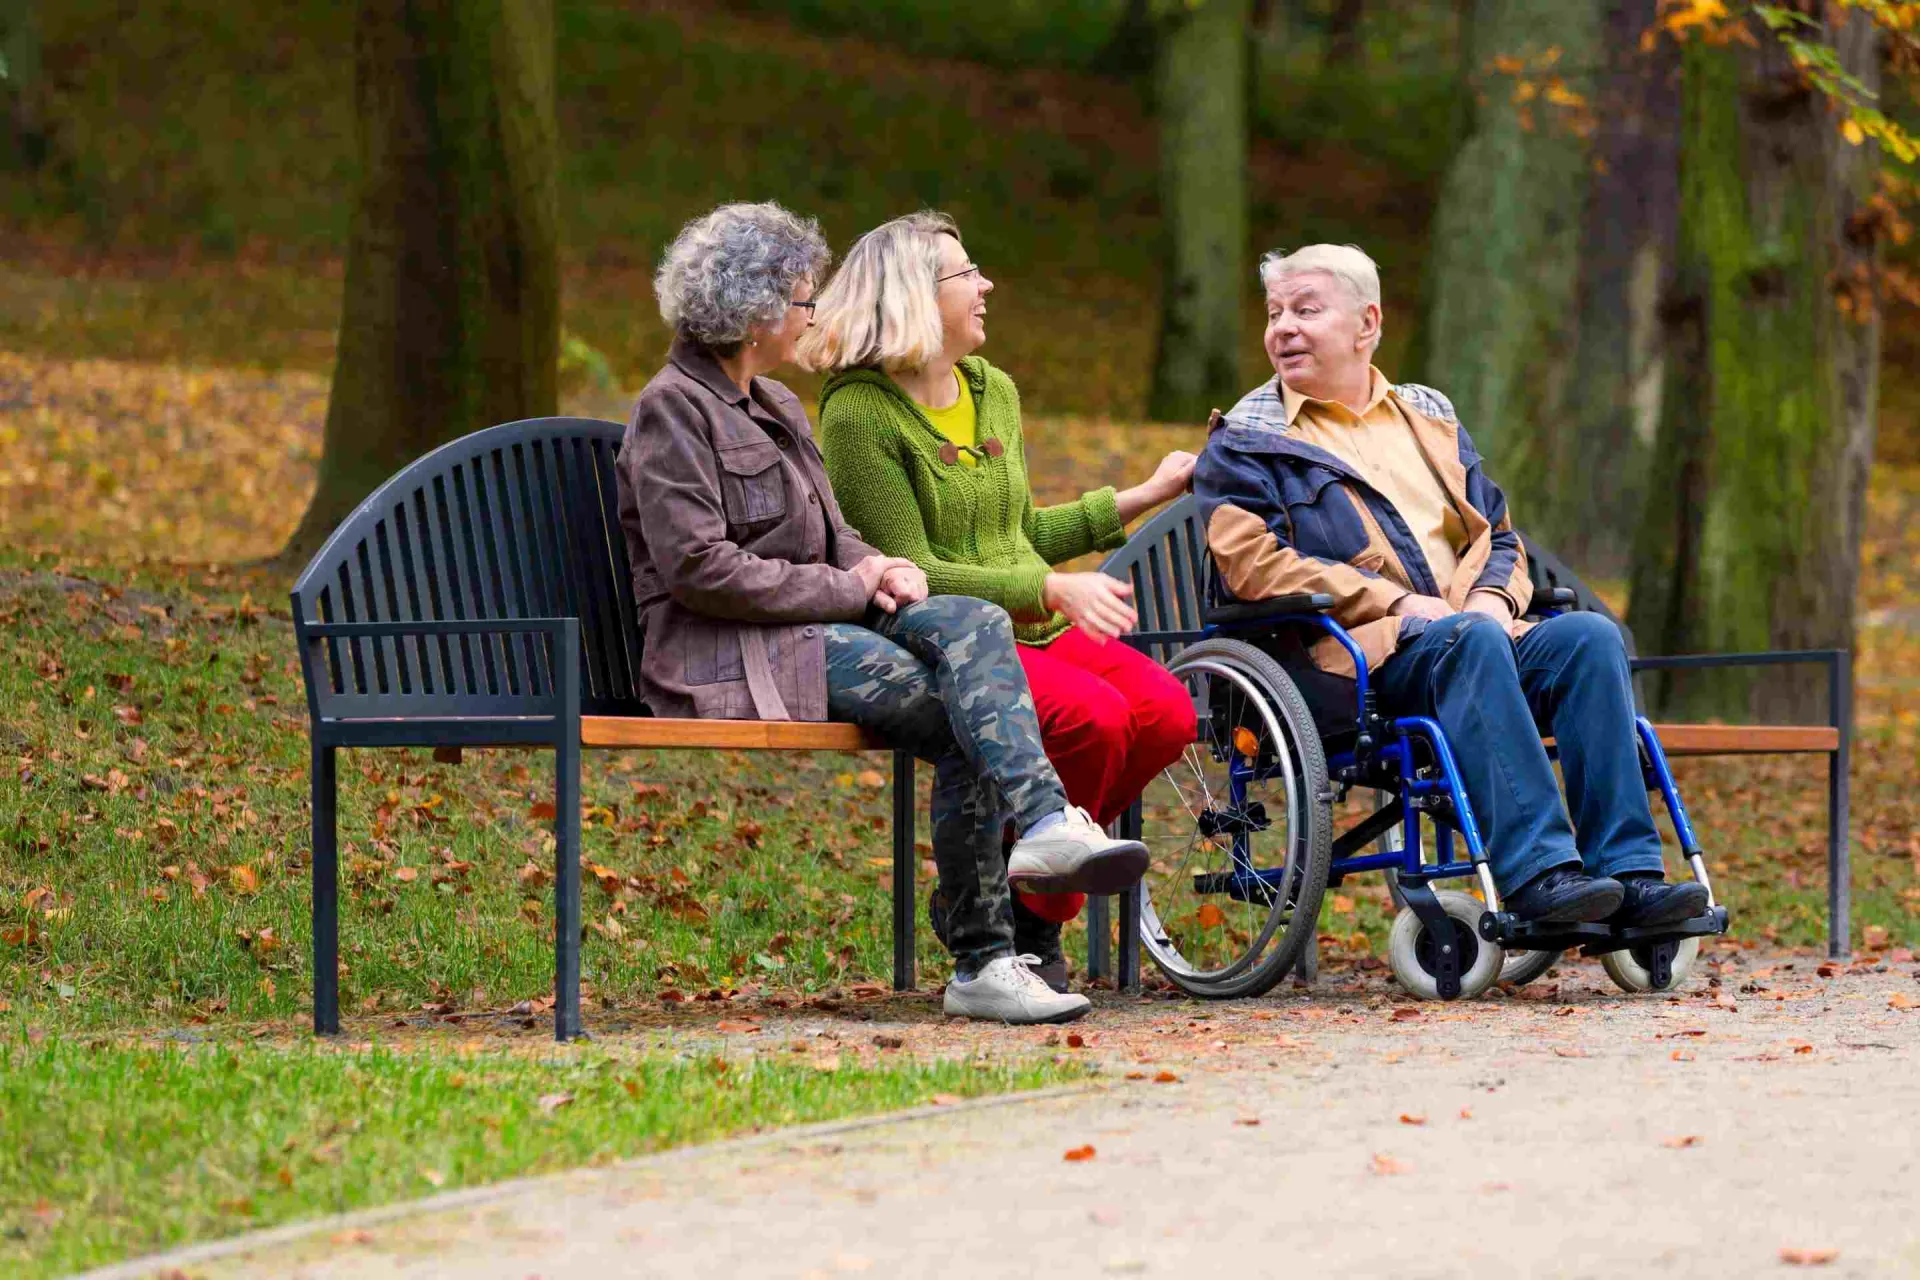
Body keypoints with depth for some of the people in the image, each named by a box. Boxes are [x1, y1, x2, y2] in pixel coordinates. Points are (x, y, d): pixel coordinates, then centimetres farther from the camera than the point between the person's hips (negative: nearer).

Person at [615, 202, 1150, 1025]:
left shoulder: (775, 406, 22)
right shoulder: (671, 411, -7)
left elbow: (830, 538, 25)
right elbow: (699, 571, -17)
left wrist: (874, 568, 0)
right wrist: (850, 588, -13)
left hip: (814, 624, 8)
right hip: (729, 658, -8)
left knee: (973, 623, -20)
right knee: (965, 716, -23)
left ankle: (1045, 824, -32)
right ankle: (982, 962, -27)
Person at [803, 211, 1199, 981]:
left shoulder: (995, 393, 16)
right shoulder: (860, 414, -9)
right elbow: (916, 571, -14)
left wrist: (1142, 497, 23)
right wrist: (1054, 588, -21)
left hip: (1039, 629, 8)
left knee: (1167, 713, -19)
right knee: (1094, 715, -32)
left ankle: (1004, 897, -4)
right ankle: (1026, 917, -9)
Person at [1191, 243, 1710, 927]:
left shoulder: (1429, 416, 28)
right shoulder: (1244, 441, 11)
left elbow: (1500, 536, 26)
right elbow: (1253, 563, -5)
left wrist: (1492, 597, 0)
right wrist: (1398, 604, -14)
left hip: (1471, 631, 5)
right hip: (1349, 653, -5)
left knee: (1589, 635, -25)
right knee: (1467, 642, -37)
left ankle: (1626, 872, -32)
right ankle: (1536, 872, -46)